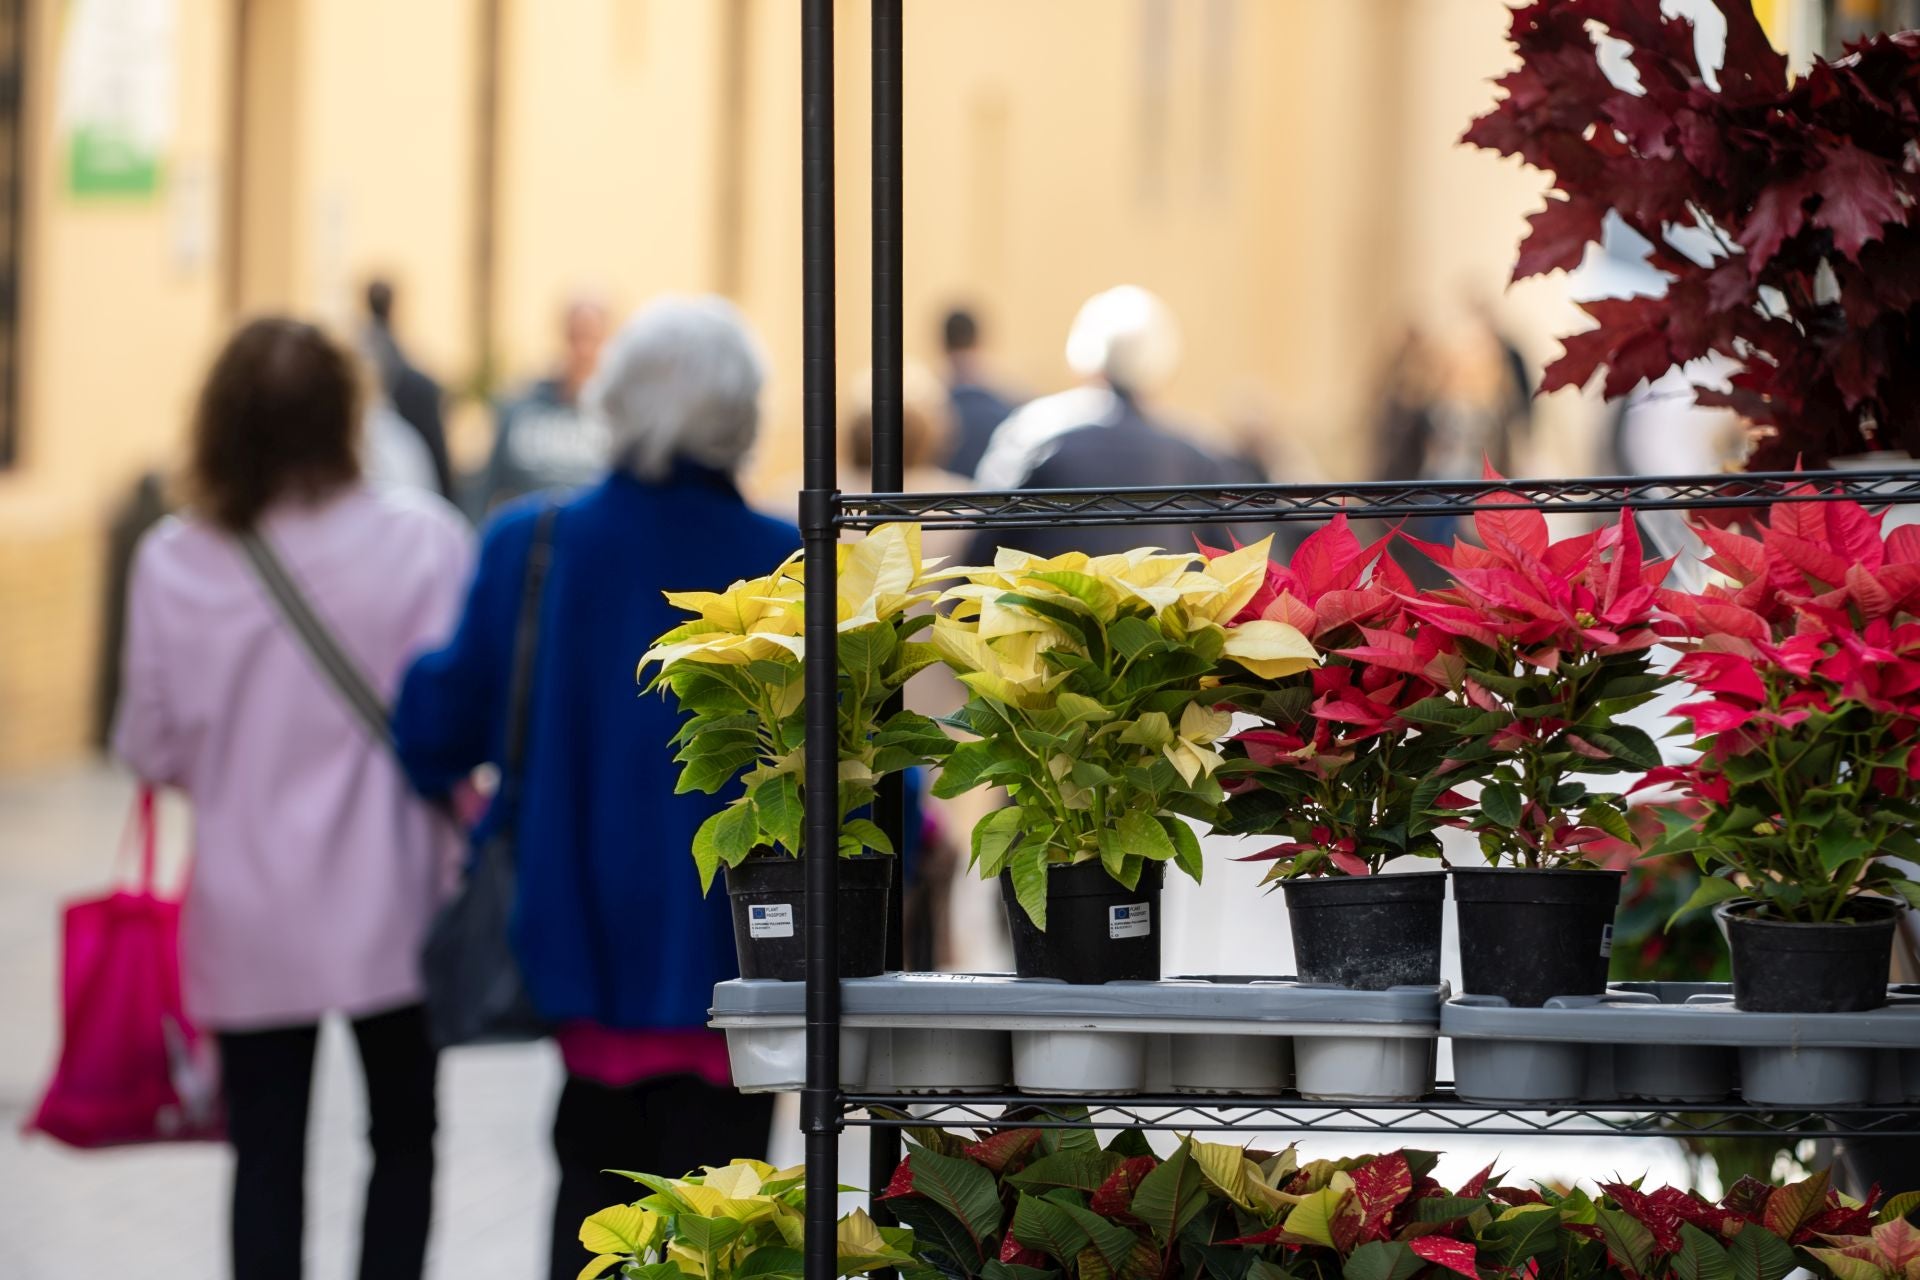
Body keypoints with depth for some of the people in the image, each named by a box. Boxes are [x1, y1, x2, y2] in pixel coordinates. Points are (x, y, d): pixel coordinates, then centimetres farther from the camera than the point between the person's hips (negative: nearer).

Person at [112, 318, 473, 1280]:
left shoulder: (172, 561, -6)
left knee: (267, 1152, 8)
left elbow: (152, 748, 0)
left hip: (245, 913, 1)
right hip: (384, 909, -1)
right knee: (403, 1137, 14)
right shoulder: (417, 541, -12)